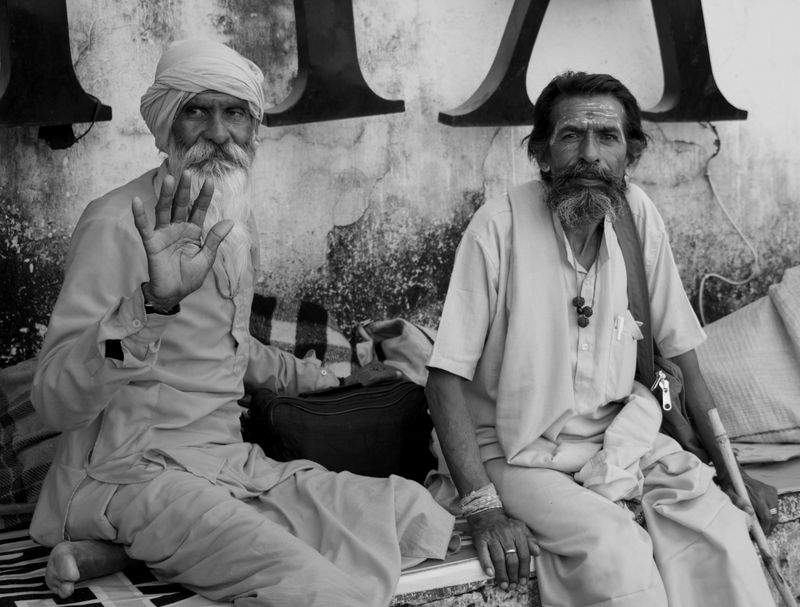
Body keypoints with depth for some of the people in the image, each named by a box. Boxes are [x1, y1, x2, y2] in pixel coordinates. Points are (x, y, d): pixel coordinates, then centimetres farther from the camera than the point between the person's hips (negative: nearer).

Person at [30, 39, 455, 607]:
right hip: (139, 471, -9)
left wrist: (313, 378, 31)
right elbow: (57, 401, -23)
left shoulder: (238, 219, 13)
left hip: (234, 463, 9)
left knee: (429, 520, -3)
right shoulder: (121, 222, -13)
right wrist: (153, 303, -36)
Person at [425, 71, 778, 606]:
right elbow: (447, 377, -15)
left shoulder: (638, 214, -3)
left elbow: (681, 354, 5)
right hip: (522, 454, -4)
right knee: (614, 551, -28)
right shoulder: (499, 227, -16)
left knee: (720, 531, -19)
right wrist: (483, 508, -22)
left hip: (621, 435, 4)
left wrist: (731, 470, 2)